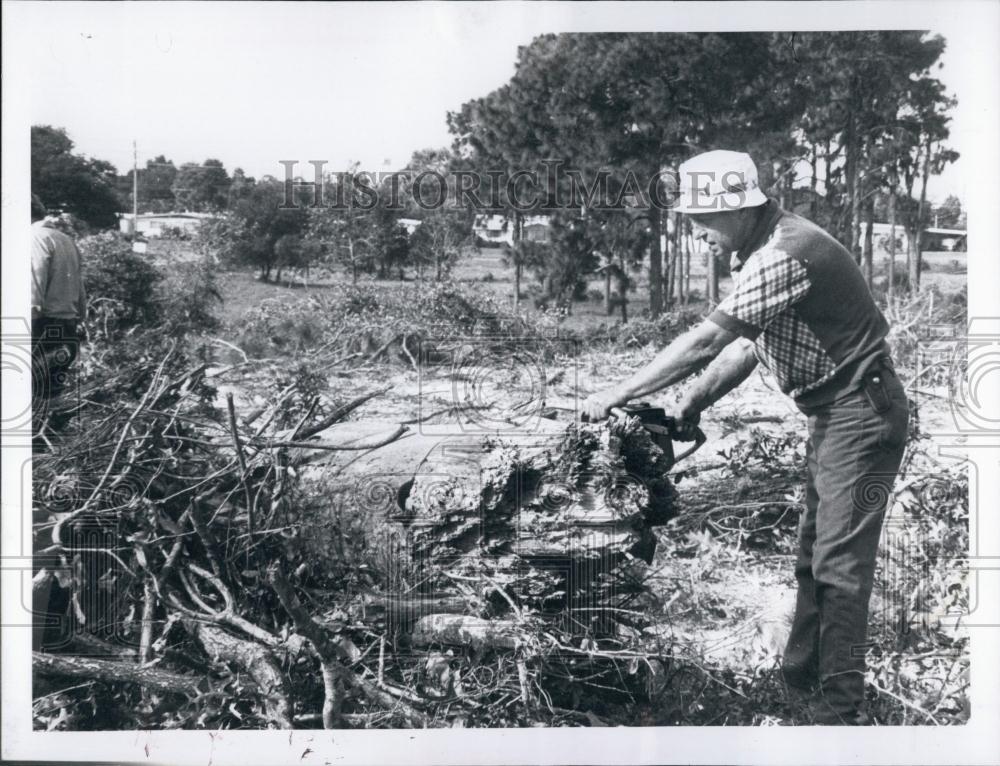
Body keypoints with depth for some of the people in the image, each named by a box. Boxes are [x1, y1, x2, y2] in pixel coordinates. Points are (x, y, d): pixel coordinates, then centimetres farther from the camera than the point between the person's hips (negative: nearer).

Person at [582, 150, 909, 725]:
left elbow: (705, 342, -28)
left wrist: (619, 395, -23)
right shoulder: (766, 250, 9)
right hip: (834, 413, 11)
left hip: (860, 414, -10)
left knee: (839, 564, -7)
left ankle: (842, 710, 1)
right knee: (814, 556, 16)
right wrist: (688, 409, 4)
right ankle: (801, 677, 27)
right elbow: (744, 347, 11)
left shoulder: (783, 255, -25)